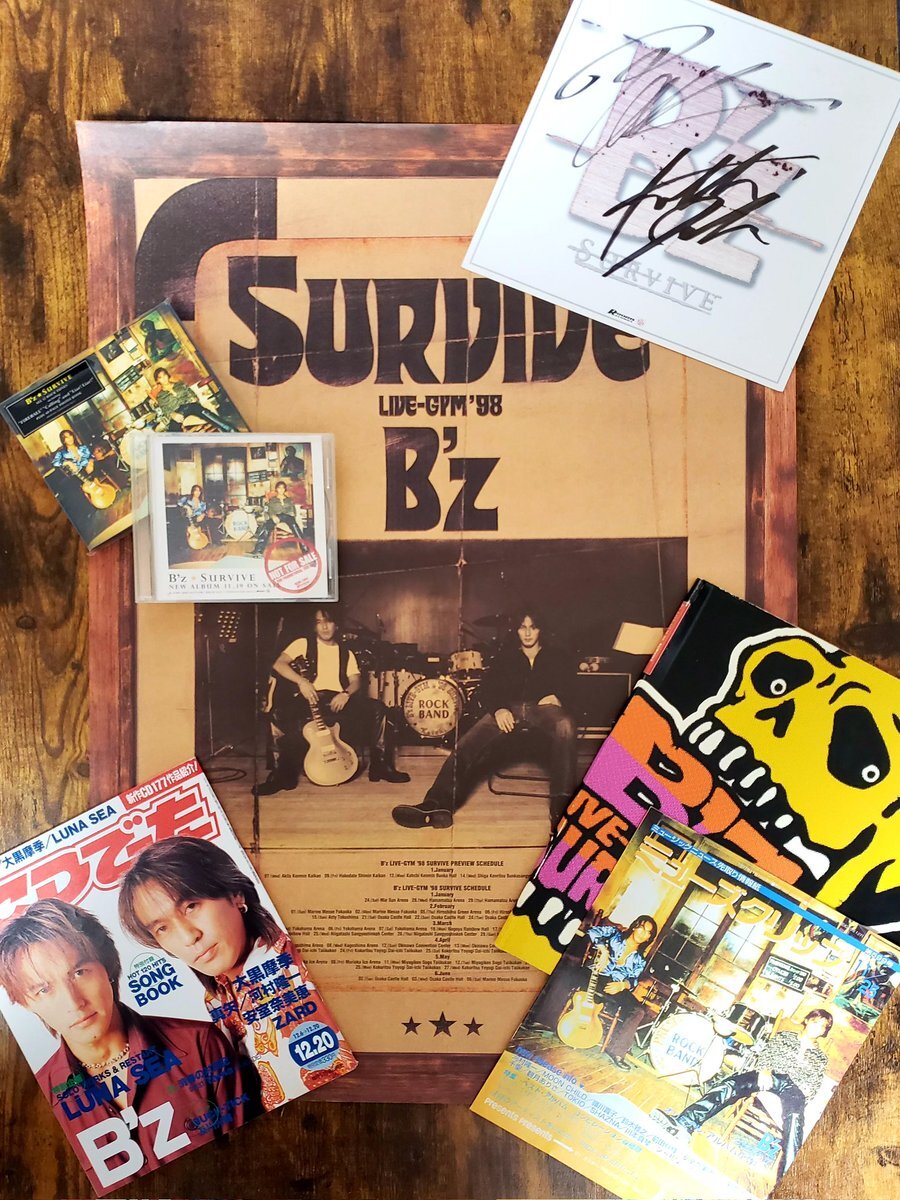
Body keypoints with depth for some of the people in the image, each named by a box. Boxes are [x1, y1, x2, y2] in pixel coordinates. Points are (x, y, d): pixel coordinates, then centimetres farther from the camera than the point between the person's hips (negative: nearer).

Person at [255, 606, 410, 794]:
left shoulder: (345, 652, 21)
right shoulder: (304, 644, 11)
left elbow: (355, 680, 10)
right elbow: (278, 664, -3)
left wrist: (346, 693, -14)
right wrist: (301, 681, -19)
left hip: (339, 701, 3)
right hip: (310, 699, -3)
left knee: (378, 709, -21)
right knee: (279, 716, -35)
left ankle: (380, 766, -8)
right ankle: (285, 775, -18)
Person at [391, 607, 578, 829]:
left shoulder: (557, 657, 23)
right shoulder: (506, 657, 25)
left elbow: (573, 689, 14)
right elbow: (487, 689, 13)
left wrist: (558, 698, -11)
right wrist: (498, 709, -11)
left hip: (544, 707, -2)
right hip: (510, 708, 2)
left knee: (565, 726, -41)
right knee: (470, 742, -29)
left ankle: (561, 807, -46)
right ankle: (438, 804, -45)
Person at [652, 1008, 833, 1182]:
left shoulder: (821, 1057, 27)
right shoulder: (784, 1036, 26)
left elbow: (815, 1084, 14)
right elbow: (764, 1055, 14)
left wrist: (804, 1091, -10)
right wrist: (764, 1070, -8)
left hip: (794, 1086, -1)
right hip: (770, 1076, 1)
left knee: (794, 1117, -37)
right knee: (729, 1085, -28)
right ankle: (684, 1124, -45)